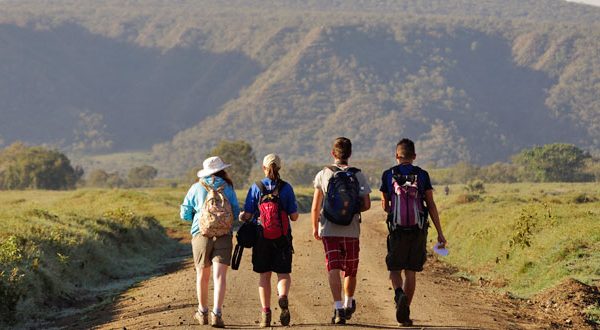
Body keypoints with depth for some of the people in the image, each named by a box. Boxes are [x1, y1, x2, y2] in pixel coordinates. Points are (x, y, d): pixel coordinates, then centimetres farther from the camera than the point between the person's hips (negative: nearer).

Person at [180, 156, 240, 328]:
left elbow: (185, 214, 6)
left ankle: (203, 312, 28)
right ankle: (217, 314, -19)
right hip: (223, 235, -1)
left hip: (201, 234, 1)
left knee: (202, 275, 15)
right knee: (220, 275, -6)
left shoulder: (196, 188, 3)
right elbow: (235, 214, 9)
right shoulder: (227, 188, 4)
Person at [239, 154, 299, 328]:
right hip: (282, 238, 0)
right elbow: (294, 216, -5)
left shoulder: (256, 188, -5)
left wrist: (241, 216, 14)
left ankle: (266, 312, 6)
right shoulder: (286, 188, -5)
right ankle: (283, 297, -23)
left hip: (261, 237, 0)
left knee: (264, 275, 10)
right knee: (283, 273, 8)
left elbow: (247, 215, -7)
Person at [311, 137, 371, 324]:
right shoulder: (358, 176, 0)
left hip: (329, 231, -1)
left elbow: (315, 206, -2)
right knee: (350, 270, 18)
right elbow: (366, 204, -3)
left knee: (334, 269, -7)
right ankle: (349, 304, 36)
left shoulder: (323, 175, -2)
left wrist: (315, 227, 11)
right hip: (352, 231, 2)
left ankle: (338, 308, -22)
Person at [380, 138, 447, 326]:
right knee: (410, 272, 9)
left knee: (395, 270, 9)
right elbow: (431, 205, -2)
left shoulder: (388, 175, 1)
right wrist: (440, 233, 0)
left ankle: (399, 294, -22)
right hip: (419, 229, 1)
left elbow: (385, 205, 10)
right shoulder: (422, 175, 1)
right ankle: (405, 314, 9)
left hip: (397, 230, -1)